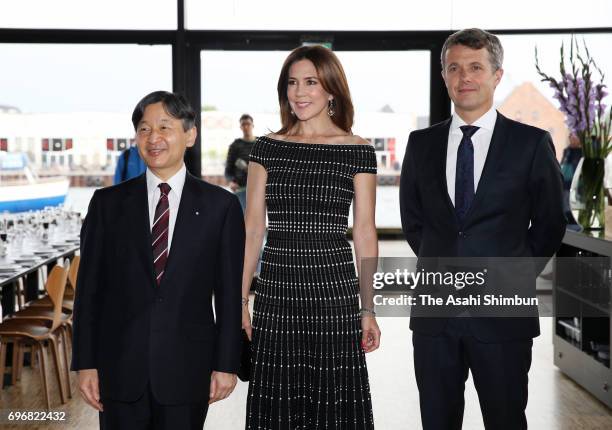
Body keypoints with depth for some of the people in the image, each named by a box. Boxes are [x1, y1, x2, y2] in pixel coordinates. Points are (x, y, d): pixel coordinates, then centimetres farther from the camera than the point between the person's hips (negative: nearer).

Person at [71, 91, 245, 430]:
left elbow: (229, 293, 1)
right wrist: (86, 363, 0)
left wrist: (227, 364, -2)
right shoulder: (107, 203, 5)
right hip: (120, 370, 1)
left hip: (188, 370, -1)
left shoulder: (220, 205, 1)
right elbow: (89, 289, 4)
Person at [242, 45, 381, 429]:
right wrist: (240, 302, 3)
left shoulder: (357, 151, 2)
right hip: (275, 294, 2)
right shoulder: (266, 148, 7)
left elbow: (364, 233, 2)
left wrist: (369, 309, -1)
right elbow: (252, 228, 6)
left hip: (334, 293, -2)